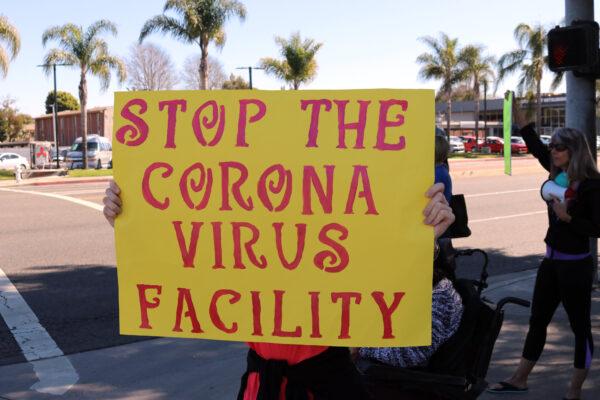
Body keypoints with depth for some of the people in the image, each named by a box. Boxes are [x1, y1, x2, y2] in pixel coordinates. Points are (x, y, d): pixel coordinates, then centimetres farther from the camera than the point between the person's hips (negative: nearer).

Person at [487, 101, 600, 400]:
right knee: (537, 322, 15)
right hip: (551, 261, 8)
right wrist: (515, 110, 10)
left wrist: (568, 217, -24)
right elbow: (534, 145, 12)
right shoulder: (559, 174, 4)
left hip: (575, 265, -8)